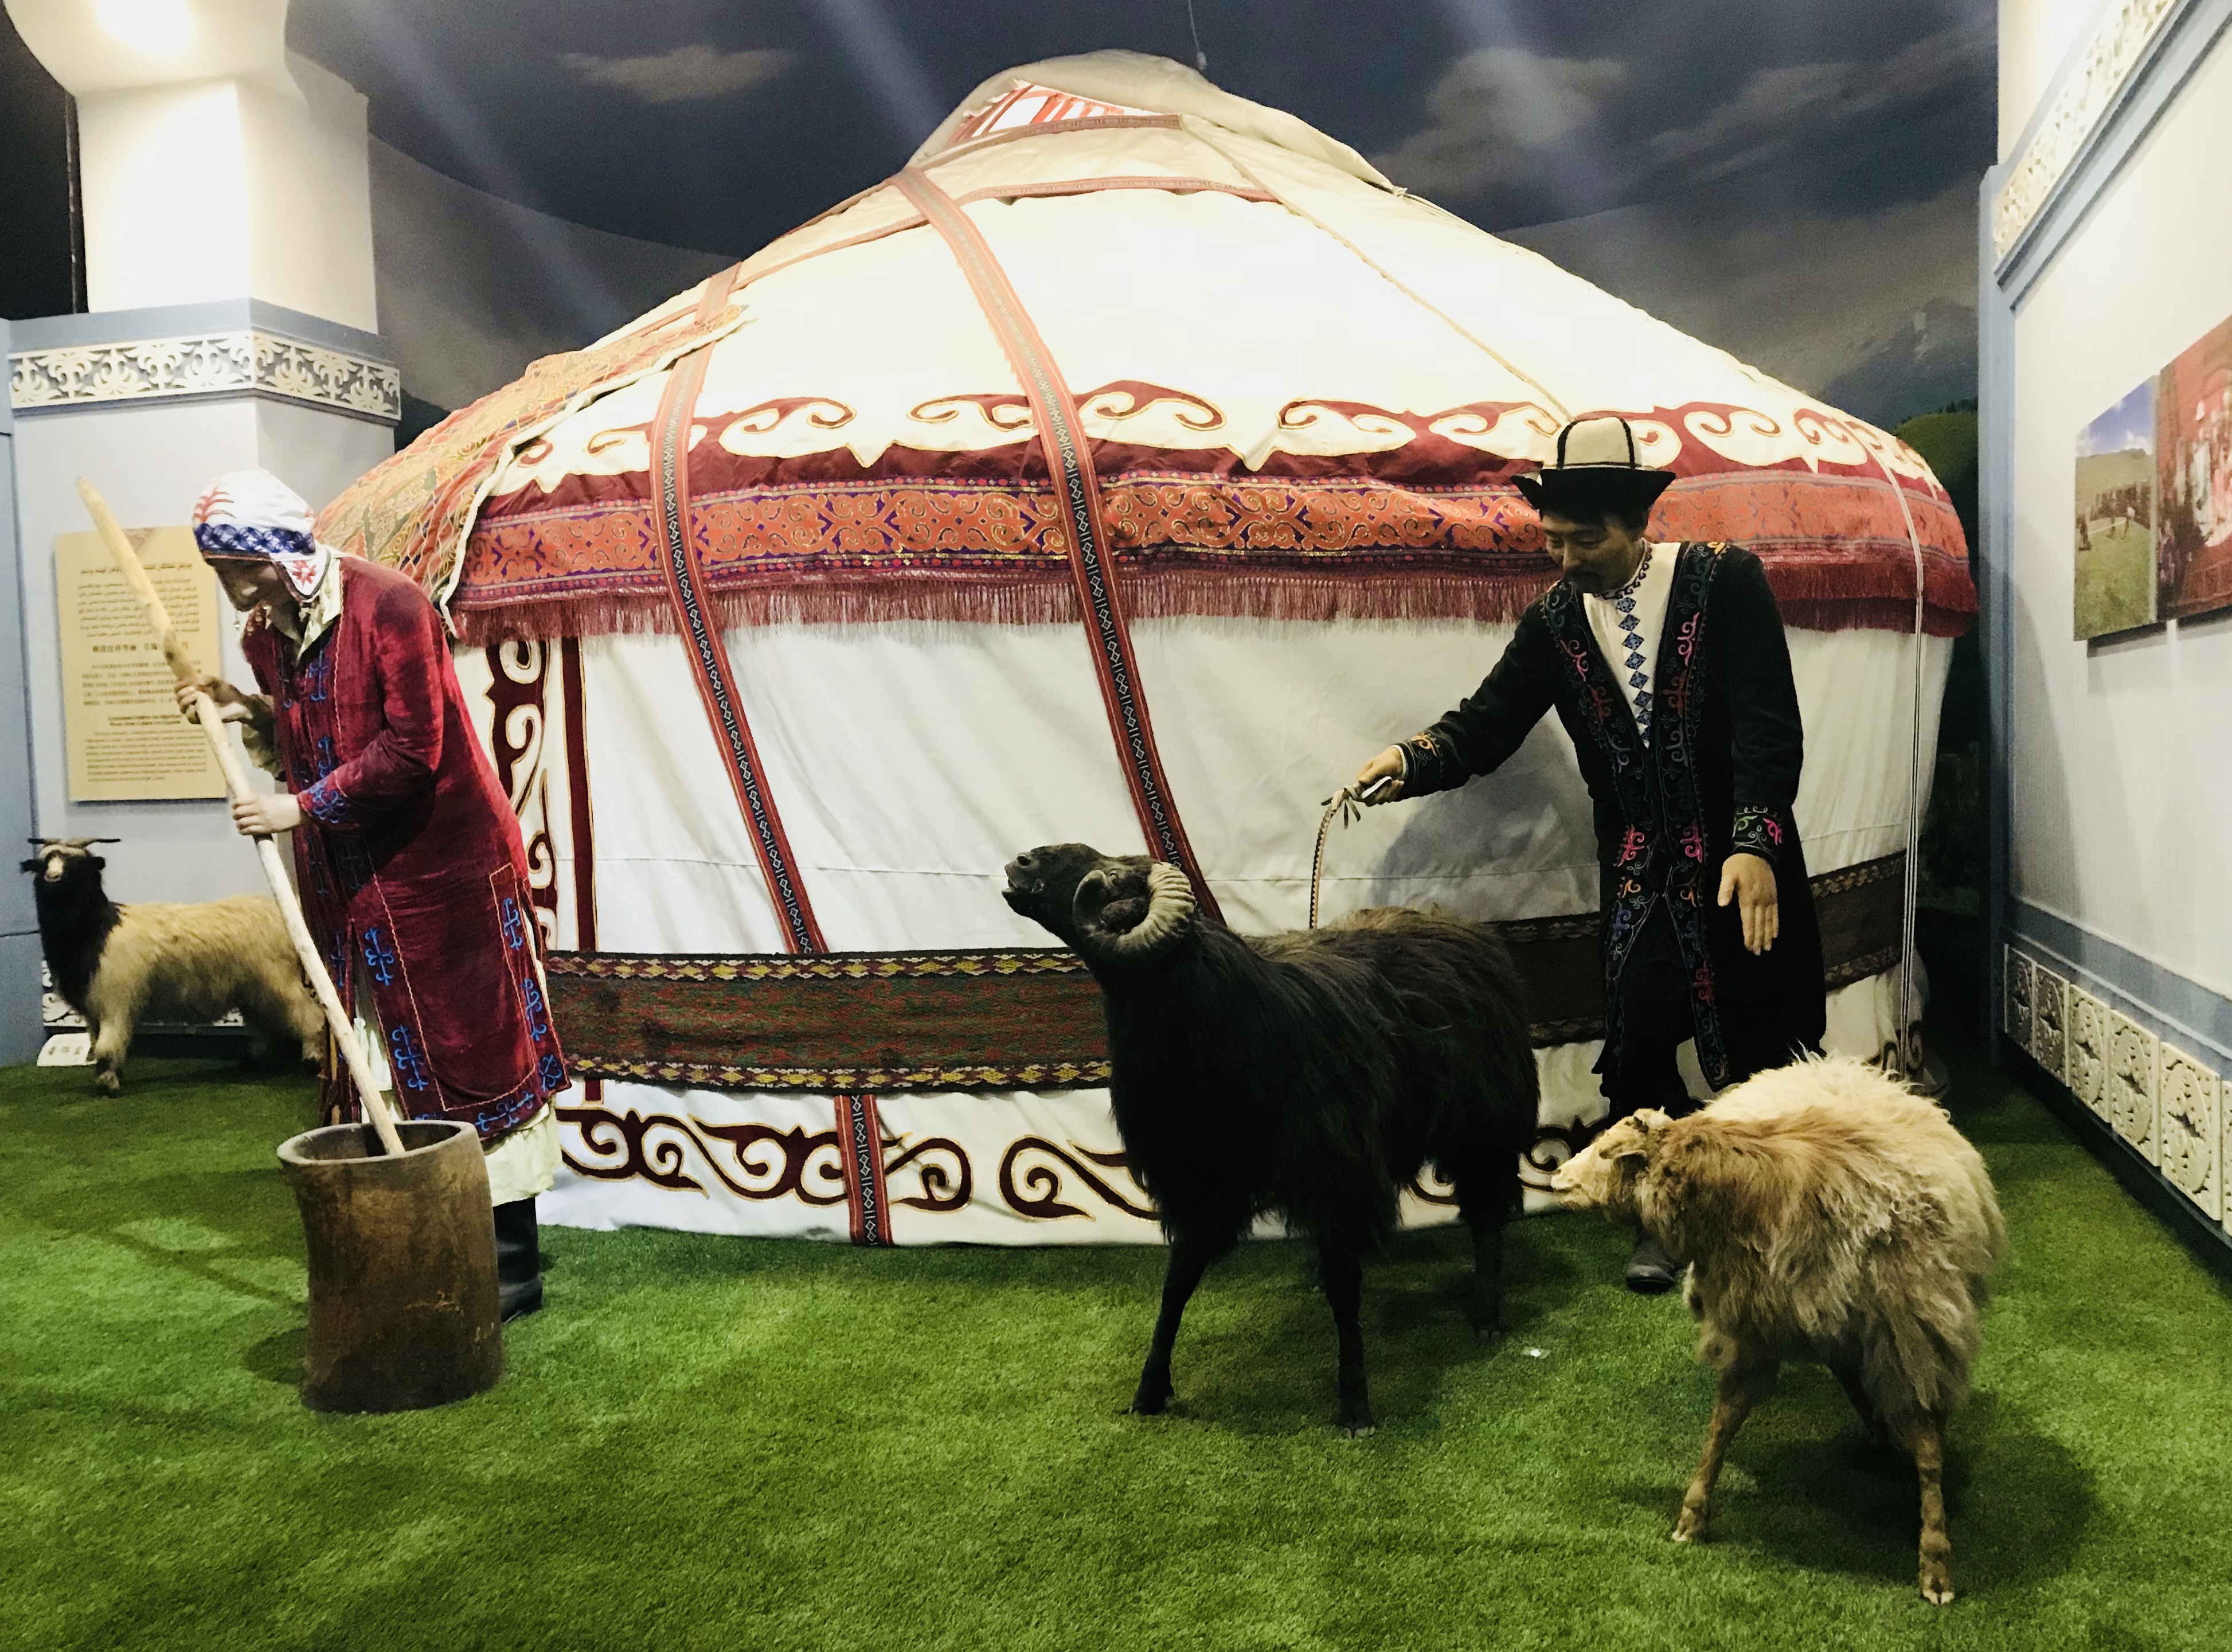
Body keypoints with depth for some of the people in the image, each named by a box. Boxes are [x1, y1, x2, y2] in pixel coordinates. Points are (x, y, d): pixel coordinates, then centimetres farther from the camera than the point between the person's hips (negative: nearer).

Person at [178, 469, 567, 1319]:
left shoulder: (387, 603, -15)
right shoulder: (265, 634, 8)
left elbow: (411, 748, -20)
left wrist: (302, 807, -17)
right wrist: (255, 717, 1)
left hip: (441, 868, -7)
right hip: (350, 887, 8)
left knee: (474, 1057, -1)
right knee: (378, 1071, 10)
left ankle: (512, 1263, 8)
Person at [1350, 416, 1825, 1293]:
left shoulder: (1725, 581, -7)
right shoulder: (1554, 620, 3)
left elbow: (1770, 725, -13)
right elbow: (1486, 725, 0)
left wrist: (1754, 844, -23)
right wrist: (1409, 761, -20)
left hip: (1743, 858, -2)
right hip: (1639, 872, 3)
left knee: (1754, 1042, 6)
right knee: (1638, 1045, 1)